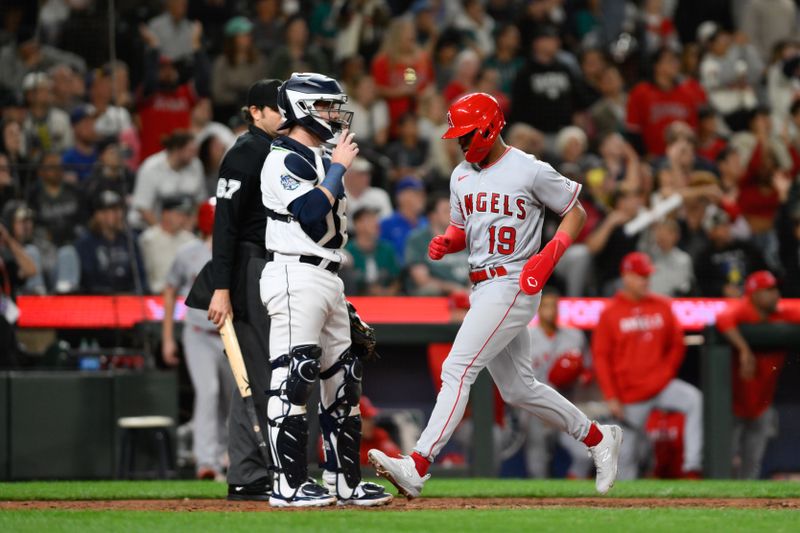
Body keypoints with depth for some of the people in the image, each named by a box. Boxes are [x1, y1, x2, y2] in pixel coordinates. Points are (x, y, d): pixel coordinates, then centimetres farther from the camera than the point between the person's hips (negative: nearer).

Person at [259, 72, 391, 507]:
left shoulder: (323, 159, 20)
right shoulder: (283, 159, -9)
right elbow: (311, 212, -22)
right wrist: (339, 166, -12)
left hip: (328, 276, 10)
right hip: (296, 275, -10)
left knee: (342, 377, 10)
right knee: (294, 377, -12)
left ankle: (343, 480, 16)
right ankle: (288, 484, -12)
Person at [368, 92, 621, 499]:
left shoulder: (530, 171, -9)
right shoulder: (462, 176, 13)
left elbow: (576, 212, -1)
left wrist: (549, 255, -15)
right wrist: (446, 243, -2)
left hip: (513, 286, -9)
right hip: (482, 290, 9)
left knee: (457, 370, -18)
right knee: (517, 388, 14)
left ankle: (418, 466, -25)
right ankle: (597, 438, 30)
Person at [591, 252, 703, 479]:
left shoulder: (662, 306, 6)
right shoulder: (610, 313, -1)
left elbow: (676, 345, 13)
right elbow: (601, 356, -2)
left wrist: (667, 374, 0)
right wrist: (611, 397, -8)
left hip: (661, 384, 2)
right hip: (630, 395, -2)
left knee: (695, 400, -25)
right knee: (626, 454, 2)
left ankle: (692, 467, -30)